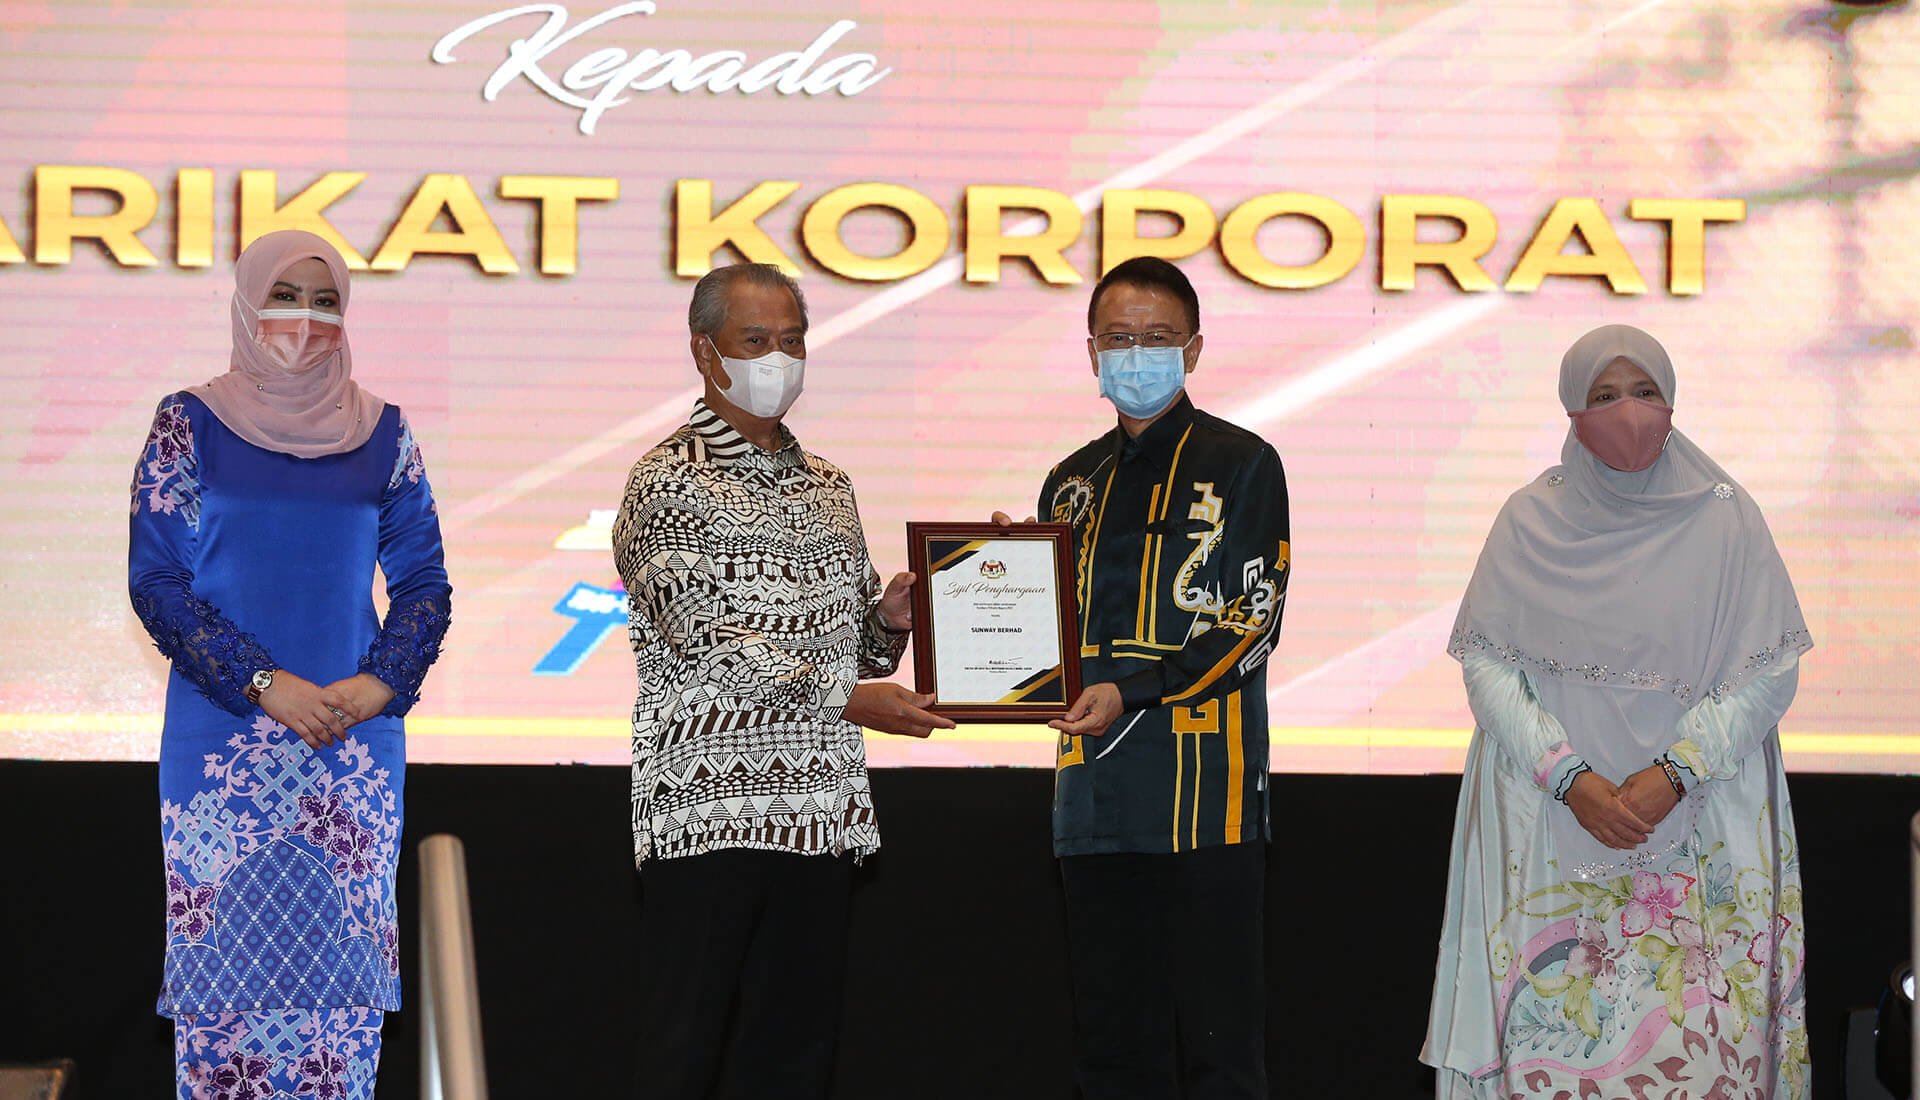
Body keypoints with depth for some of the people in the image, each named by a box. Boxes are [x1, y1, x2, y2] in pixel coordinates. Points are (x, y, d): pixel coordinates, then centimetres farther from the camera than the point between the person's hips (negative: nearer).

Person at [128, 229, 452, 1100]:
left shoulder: (381, 433, 7)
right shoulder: (191, 425, 1)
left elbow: (422, 580, 9)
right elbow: (155, 579, -3)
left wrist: (380, 685, -9)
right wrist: (264, 685, -12)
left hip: (357, 733, 2)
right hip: (223, 735, -2)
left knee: (344, 948, 1)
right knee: (227, 946, -3)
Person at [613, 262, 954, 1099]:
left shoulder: (826, 485, 19)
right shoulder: (668, 482, -3)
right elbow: (706, 640, -14)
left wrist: (888, 619, 0)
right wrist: (847, 698, -17)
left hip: (818, 809, 7)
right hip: (707, 808, -6)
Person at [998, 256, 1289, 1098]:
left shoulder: (1240, 465, 1)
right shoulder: (1074, 483, 18)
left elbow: (1252, 625, -7)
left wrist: (1134, 692, -17)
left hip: (1204, 797, -6)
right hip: (1097, 795, 6)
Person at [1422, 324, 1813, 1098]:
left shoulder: (1723, 518, 3)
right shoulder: (1530, 522, 4)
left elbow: (1772, 669, -1)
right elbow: (1487, 665, 0)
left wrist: (1672, 774, -12)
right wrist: (1571, 779, -13)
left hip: (1701, 825, 0)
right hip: (1550, 828, 0)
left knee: (1700, 1033, -6)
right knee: (1552, 1024, -5)